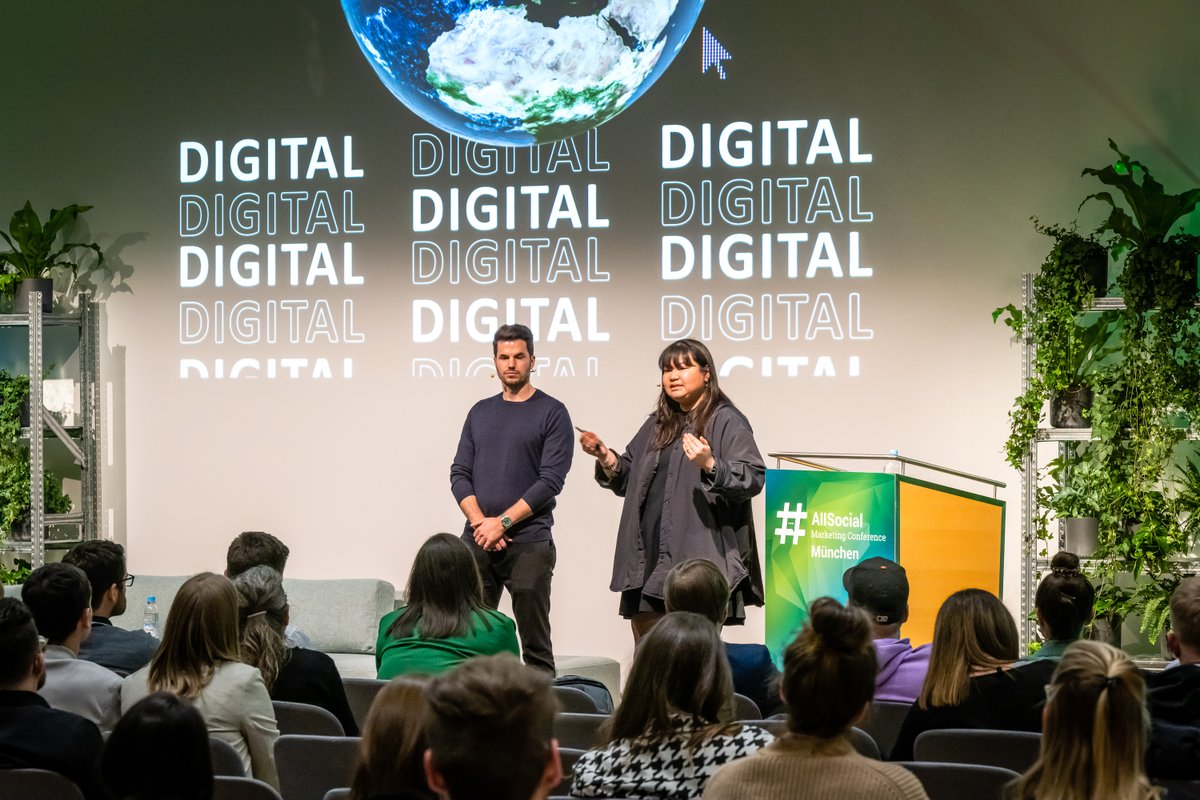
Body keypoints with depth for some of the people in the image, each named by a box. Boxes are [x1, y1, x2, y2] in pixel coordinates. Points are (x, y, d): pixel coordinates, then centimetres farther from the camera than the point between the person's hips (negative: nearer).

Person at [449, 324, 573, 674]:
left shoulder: (551, 413, 1)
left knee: (535, 645, -4)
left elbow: (551, 480, -8)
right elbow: (459, 474, 10)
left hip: (529, 543, -4)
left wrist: (502, 522, -13)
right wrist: (481, 523, -6)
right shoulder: (480, 412, 15)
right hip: (477, 541, 4)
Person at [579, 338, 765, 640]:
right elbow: (628, 480, 25)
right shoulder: (657, 425, 20)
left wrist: (710, 466, -29)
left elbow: (753, 478, -13)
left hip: (699, 559, -7)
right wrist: (606, 457, 7)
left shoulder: (727, 421, -2)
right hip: (649, 560, 7)